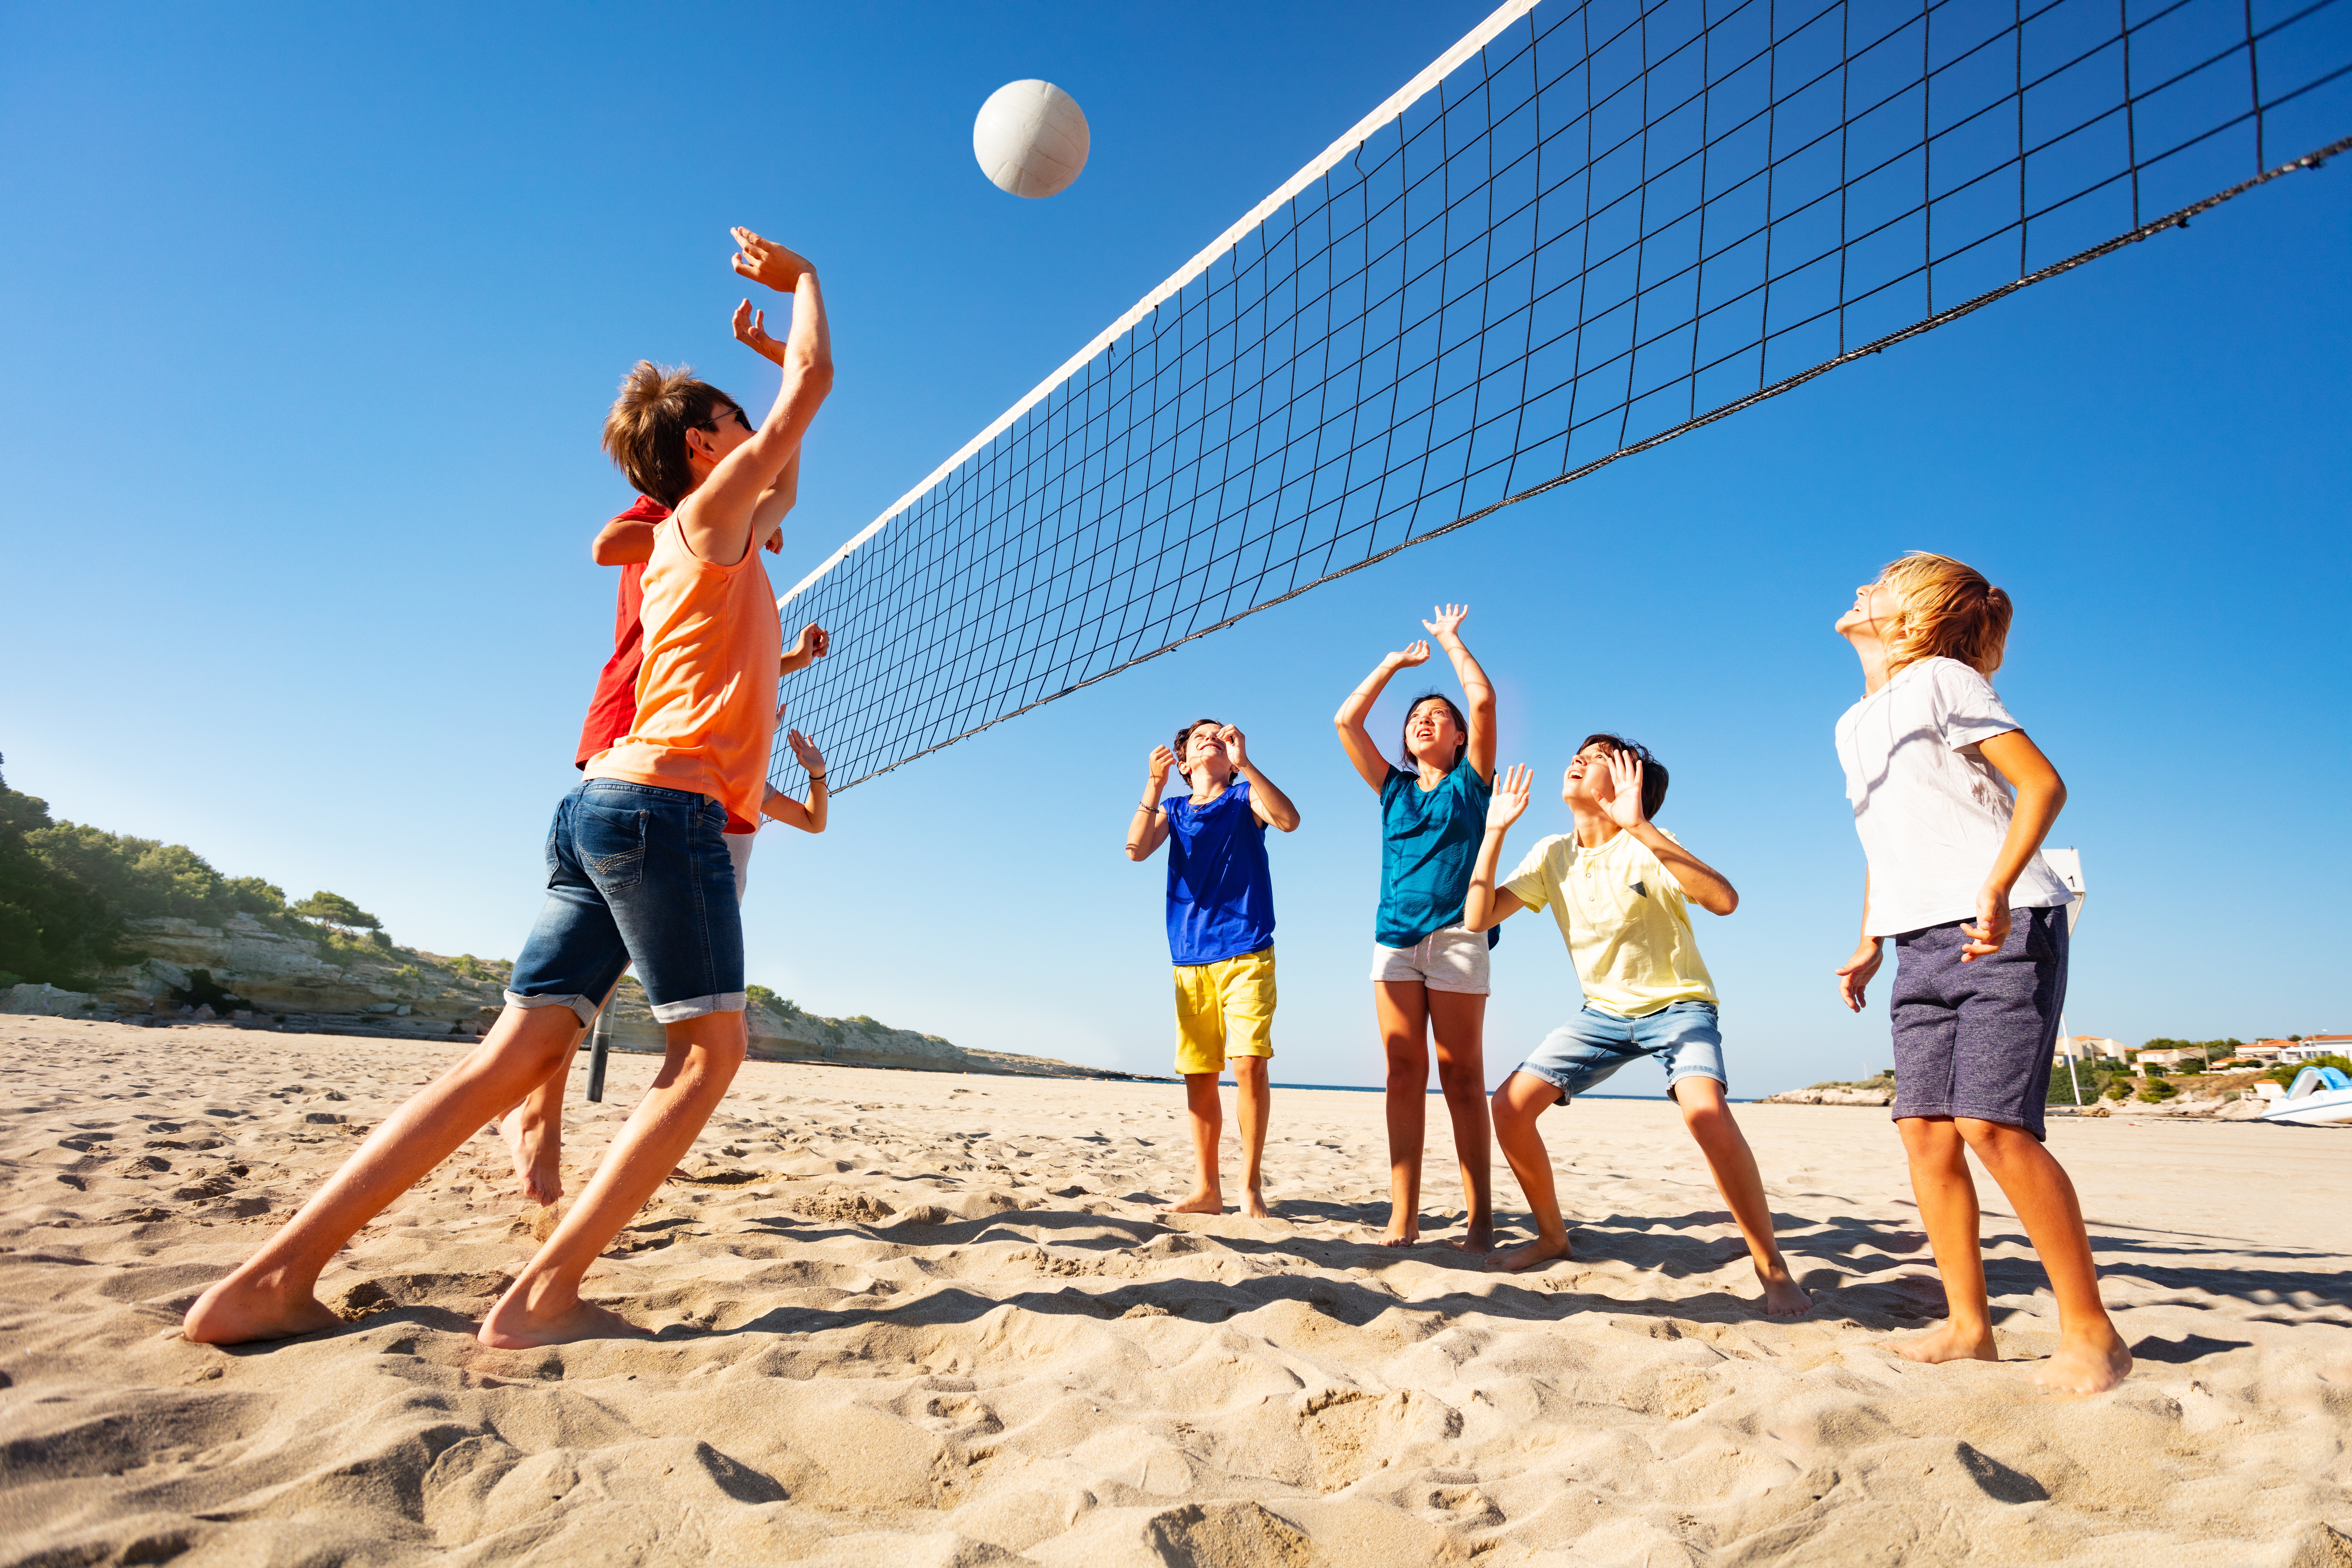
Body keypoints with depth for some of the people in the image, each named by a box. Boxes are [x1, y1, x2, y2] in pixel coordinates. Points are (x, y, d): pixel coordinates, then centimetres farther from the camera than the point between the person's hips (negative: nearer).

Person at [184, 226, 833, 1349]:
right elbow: (812, 390, 3)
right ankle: (544, 1296, -11)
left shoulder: (699, 537, 24)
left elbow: (783, 476, 42)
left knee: (514, 1055, 4)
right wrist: (802, 282, 20)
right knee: (710, 1049, -5)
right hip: (666, 803, -9)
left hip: (601, 805, 9)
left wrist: (767, 353, 43)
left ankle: (273, 1281, 2)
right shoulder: (711, 512, 2)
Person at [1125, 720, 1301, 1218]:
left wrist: (1244, 763, -22)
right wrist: (1154, 786, -16)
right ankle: (1207, 1190, 12)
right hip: (1191, 961, 3)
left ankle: (1251, 1187, -5)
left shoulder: (1245, 798, 8)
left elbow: (1289, 820, -14)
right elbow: (1136, 848, -3)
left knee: (1248, 1063, -13)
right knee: (1199, 1076, 4)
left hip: (1246, 954, -3)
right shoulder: (1173, 809, 16)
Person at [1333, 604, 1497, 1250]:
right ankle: (1403, 1220, 0)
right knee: (1404, 1073, 0)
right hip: (1394, 936, 4)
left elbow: (1484, 700, -2)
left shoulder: (1470, 781, 10)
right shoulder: (1394, 787, 19)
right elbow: (1346, 721, 15)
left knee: (1460, 1076, -3)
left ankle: (1481, 1220, 1)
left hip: (1455, 935, -3)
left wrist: (1450, 640, 12)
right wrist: (1394, 664, 21)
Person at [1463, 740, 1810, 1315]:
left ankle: (1772, 1267, -13)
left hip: (1677, 1004, -5)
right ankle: (1553, 1236, 15)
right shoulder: (1552, 855, -3)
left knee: (1706, 1111, -33)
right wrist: (1495, 831, -12)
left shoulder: (1644, 848, -19)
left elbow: (1724, 900, -37)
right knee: (1510, 1106, -8)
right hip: (1605, 1010, 5)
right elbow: (1478, 918, -7)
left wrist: (1639, 825, -41)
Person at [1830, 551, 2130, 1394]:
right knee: (1926, 1129, 0)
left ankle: (2090, 1331, -3)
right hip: (1923, 945, 8)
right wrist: (1868, 943, 20)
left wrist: (1997, 889, -26)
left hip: (2002, 932, -7)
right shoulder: (1854, 726, 19)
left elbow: (2044, 784, -13)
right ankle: (1968, 1325, 8)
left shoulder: (1940, 679, -5)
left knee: (1993, 1125, -16)